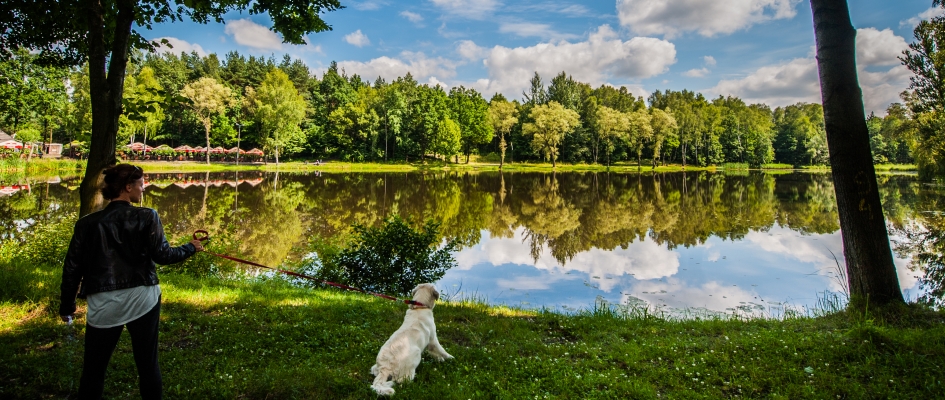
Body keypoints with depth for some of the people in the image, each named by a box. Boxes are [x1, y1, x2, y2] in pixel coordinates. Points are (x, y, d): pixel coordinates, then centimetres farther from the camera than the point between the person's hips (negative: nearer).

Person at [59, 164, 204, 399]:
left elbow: (72, 267, 5)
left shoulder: (87, 223, 2)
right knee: (148, 365, 11)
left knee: (93, 369, 15)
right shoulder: (147, 217, -5)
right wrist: (190, 248, 9)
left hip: (104, 303, 2)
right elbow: (161, 255, -9)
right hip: (142, 299, -1)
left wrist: (66, 305, 15)